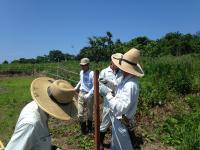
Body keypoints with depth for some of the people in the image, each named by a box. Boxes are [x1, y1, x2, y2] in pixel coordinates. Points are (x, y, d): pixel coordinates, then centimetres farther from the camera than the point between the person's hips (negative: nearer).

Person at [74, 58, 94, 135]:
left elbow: (94, 86, -18)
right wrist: (77, 87, 16)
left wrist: (89, 95, -23)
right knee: (80, 113, 3)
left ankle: (89, 127, 38)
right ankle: (83, 129, 20)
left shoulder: (92, 74, -17)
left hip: (89, 95, -4)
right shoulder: (81, 72, 3)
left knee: (89, 112, 14)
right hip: (81, 94, 5)